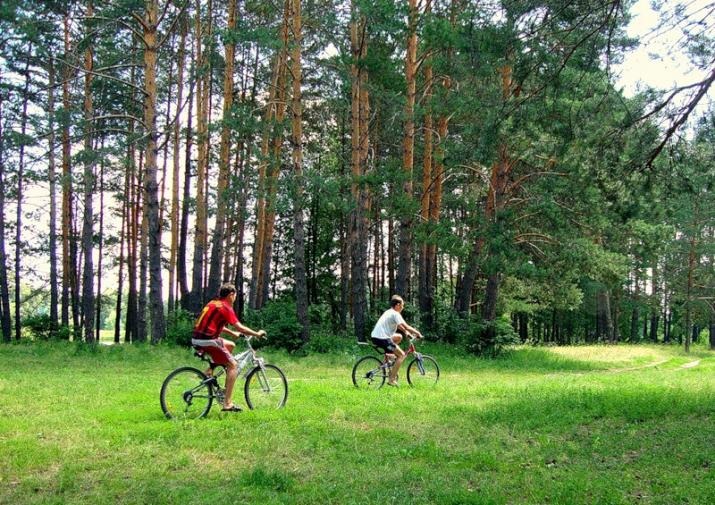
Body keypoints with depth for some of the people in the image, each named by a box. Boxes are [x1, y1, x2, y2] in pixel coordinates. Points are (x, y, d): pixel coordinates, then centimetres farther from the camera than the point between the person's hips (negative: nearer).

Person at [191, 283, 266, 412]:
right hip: (208, 341, -9)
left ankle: (210, 371, 15)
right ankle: (227, 404, -5)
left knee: (231, 345, 27)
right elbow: (239, 327, -14)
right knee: (233, 365, 0)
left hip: (197, 339, 9)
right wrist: (257, 334, -2)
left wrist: (232, 333, 37)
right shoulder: (226, 307, -9)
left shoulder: (212, 303, 18)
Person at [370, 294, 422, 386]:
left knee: (399, 337, 28)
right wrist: (418, 333, -3)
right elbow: (406, 327, -14)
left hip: (375, 336, 9)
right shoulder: (395, 314, -8)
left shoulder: (389, 312, 21)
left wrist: (407, 332, 25)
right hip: (382, 339, -9)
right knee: (402, 355, -4)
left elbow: (399, 326, 31)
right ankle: (391, 379, -8)